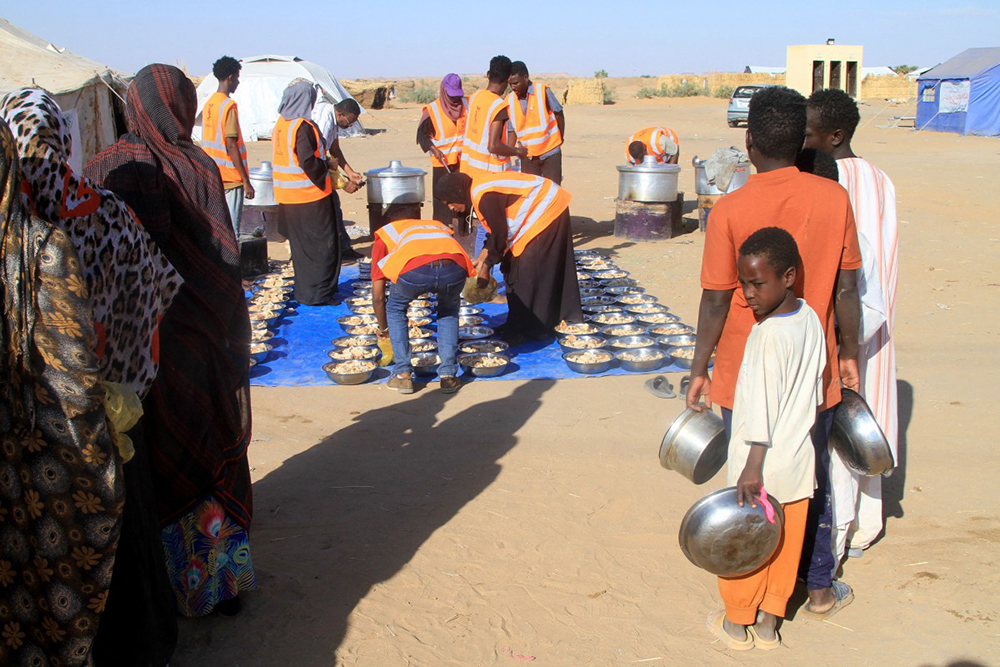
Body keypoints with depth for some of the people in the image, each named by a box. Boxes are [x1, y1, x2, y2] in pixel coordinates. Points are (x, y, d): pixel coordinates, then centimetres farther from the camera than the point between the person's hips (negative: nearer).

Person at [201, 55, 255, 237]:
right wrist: (246, 181, -17)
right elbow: (231, 146, -18)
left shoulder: (208, 104, 11)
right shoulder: (229, 105, -14)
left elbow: (208, 142, 15)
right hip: (230, 178, -8)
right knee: (231, 231, -6)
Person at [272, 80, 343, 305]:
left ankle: (303, 290, 25)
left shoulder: (281, 123, 7)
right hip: (310, 196, -8)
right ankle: (319, 293, 7)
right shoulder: (304, 127, -19)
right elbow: (309, 163, -23)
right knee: (322, 245, 3)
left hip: (287, 197, 8)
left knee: (300, 245, 17)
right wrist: (326, 166, -6)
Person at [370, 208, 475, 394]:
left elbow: (378, 296, 34)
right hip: (455, 267, 2)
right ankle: (448, 375, 27)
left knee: (395, 309, 29)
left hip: (414, 269, -2)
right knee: (448, 309, 34)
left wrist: (383, 329, 49)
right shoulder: (439, 226, 44)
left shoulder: (385, 234, 36)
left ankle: (403, 374, 25)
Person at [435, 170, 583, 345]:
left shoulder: (484, 196, -25)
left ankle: (529, 329, -1)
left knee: (527, 273, -9)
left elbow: (499, 233, -21)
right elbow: (498, 227, 13)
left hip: (546, 211, -10)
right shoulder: (479, 188, 5)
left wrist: (487, 265, -10)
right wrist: (483, 255, 9)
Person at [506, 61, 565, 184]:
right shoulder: (510, 100, -1)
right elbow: (512, 131, 3)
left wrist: (560, 139, 7)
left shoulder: (543, 91, -11)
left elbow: (559, 114, 0)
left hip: (550, 153, -3)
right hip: (527, 156, 3)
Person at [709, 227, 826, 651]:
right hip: (799, 462, 7)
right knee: (785, 543, 16)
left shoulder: (768, 333, -23)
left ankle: (737, 622, 25)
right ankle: (769, 620, 29)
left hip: (762, 465, -7)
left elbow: (763, 405, -23)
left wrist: (752, 467, -20)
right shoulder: (810, 319, 1)